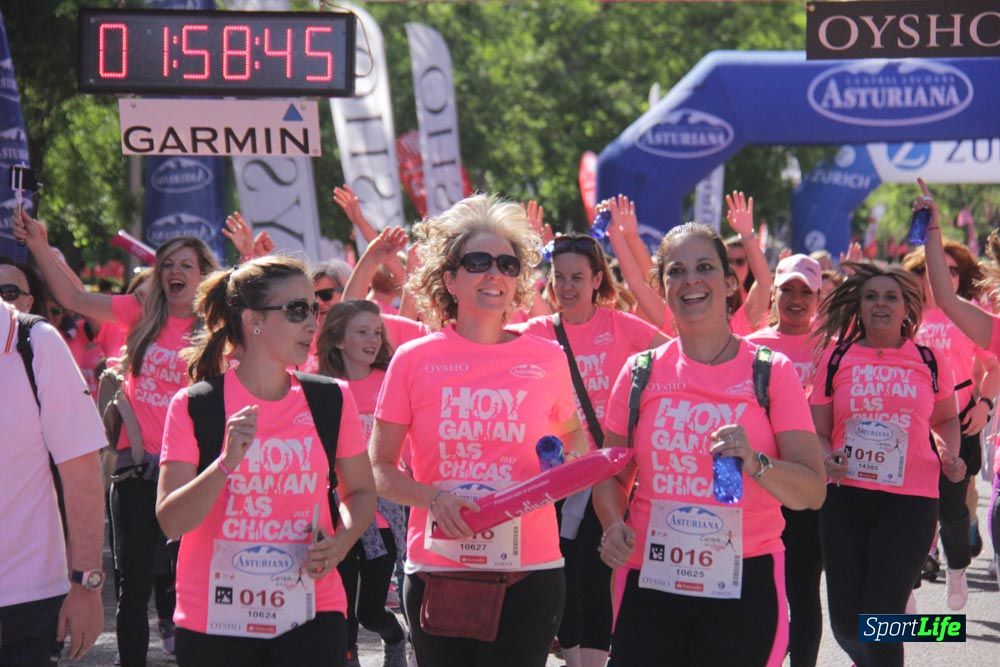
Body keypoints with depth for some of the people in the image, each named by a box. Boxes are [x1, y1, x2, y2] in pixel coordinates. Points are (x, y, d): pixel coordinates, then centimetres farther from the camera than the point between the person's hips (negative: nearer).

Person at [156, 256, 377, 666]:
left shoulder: (331, 400, 5)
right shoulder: (195, 406, -3)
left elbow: (361, 490, 18)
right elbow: (171, 521, -10)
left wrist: (341, 542, -2)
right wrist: (228, 462, -24)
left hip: (310, 613, 1)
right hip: (214, 618, -1)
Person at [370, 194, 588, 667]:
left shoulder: (547, 359, 3)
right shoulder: (414, 359, 0)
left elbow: (573, 436, 22)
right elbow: (378, 470, 3)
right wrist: (433, 497, -16)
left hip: (528, 572, 0)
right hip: (437, 571, 0)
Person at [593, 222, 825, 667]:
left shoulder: (772, 371, -1)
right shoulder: (641, 372, 5)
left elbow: (812, 492, -7)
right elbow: (611, 475, 14)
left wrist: (754, 462, -25)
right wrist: (614, 525, -7)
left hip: (744, 584, -1)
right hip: (652, 582, 1)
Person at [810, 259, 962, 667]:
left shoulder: (929, 362, 5)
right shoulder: (837, 357, 4)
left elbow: (946, 419, 21)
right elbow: (817, 429, 6)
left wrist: (950, 455, 2)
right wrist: (826, 458, -15)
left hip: (911, 500, -1)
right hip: (846, 496, 1)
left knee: (883, 617, -10)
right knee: (845, 622, 4)